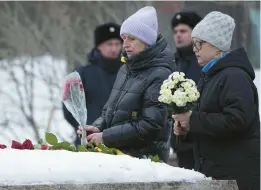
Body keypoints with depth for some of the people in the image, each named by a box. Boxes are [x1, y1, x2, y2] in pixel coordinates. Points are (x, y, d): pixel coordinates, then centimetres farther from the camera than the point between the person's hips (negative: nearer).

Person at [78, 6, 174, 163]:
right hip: (116, 155, 8)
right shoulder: (126, 70, 14)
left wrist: (106, 137, -16)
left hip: (144, 159, -8)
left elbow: (150, 126, -18)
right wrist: (98, 127, 0)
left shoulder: (159, 75, -13)